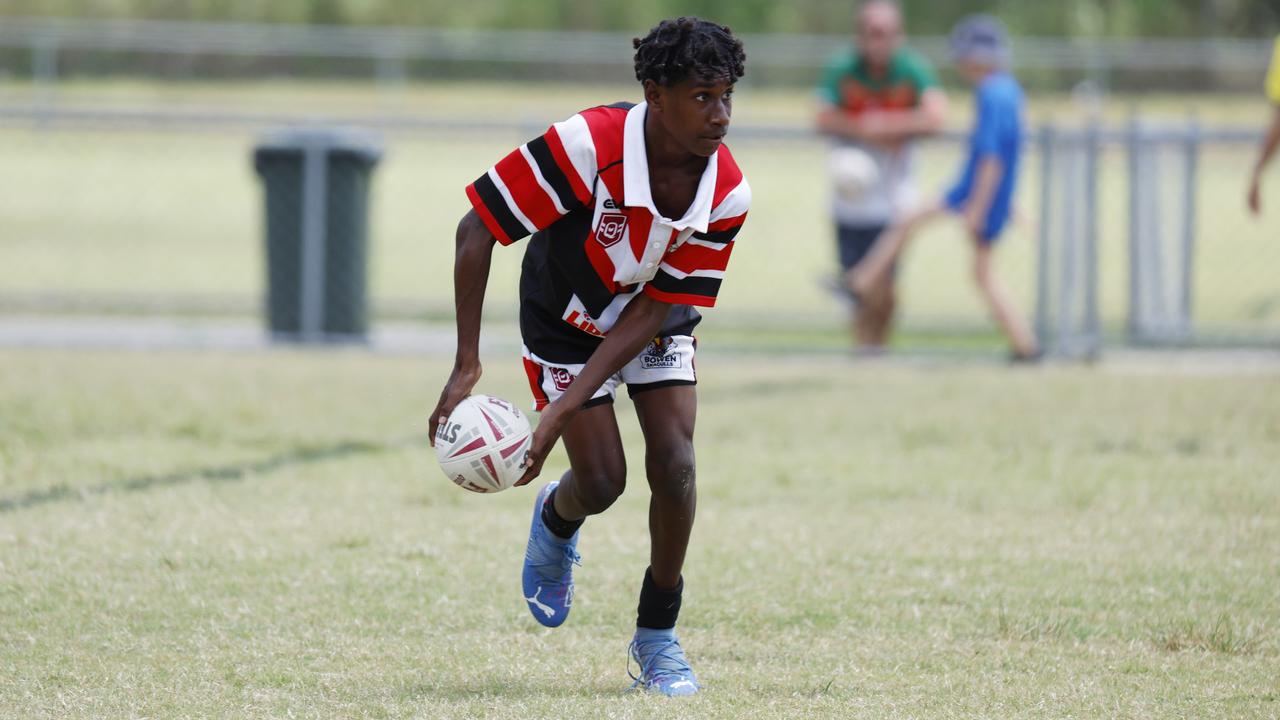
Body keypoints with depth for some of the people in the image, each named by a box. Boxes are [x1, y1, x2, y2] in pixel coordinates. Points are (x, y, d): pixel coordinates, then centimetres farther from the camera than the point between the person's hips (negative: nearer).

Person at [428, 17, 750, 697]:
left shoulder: (727, 194, -25)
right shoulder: (587, 145, -35)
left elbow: (652, 311, -22)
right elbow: (476, 229, -27)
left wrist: (565, 409, -27)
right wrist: (466, 366, -29)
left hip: (653, 323, 2)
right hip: (565, 323, -2)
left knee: (674, 464, -14)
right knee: (602, 481, -9)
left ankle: (657, 635, 5)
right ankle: (556, 518, 31)